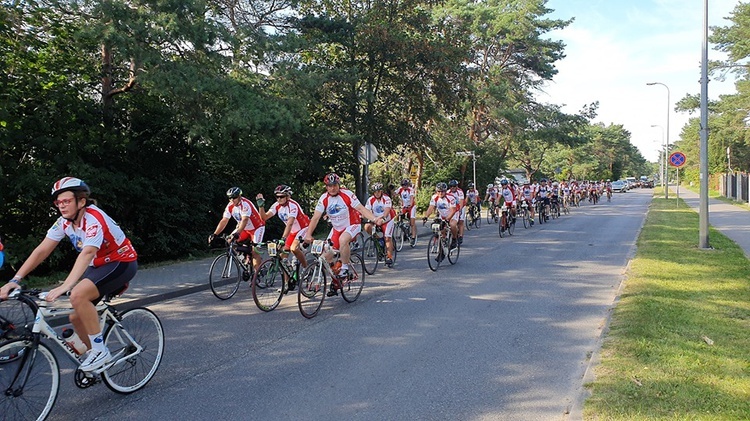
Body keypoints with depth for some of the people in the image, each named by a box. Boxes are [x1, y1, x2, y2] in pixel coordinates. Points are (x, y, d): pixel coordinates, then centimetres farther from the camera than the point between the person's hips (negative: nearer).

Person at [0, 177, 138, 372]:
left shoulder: (94, 219, -27)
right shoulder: (64, 222, -4)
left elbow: (87, 254, -40)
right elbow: (42, 250, -5)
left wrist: (64, 286, -51)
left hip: (122, 263, -8)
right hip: (98, 266, 8)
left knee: (78, 295, -29)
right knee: (76, 316, 2)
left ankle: (100, 351, -18)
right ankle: (94, 352, 26)